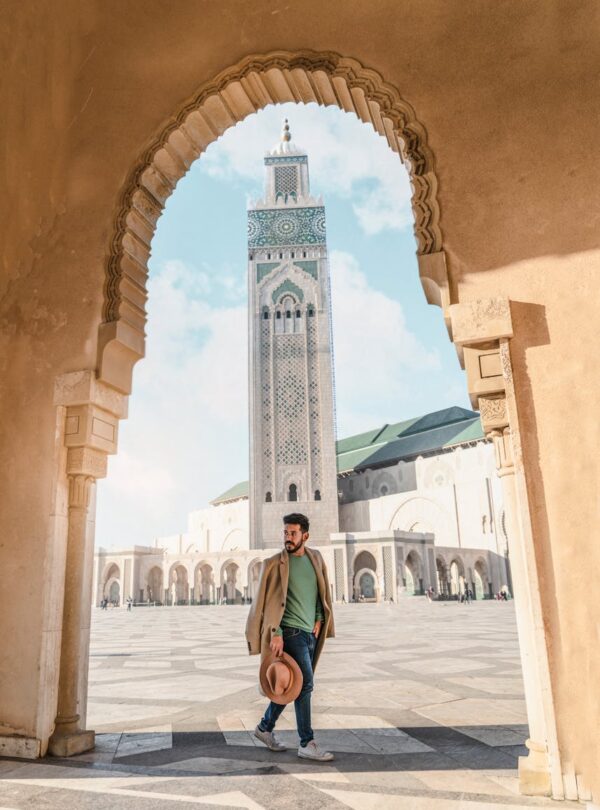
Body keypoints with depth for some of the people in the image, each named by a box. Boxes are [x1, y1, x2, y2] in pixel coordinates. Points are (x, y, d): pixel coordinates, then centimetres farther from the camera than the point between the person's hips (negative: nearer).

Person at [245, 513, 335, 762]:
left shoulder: (315, 558, 8)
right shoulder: (274, 563, -9)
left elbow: (323, 592, 17)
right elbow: (267, 601, -10)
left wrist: (319, 619, 8)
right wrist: (275, 633, -15)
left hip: (311, 632, 6)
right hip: (290, 632, -6)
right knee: (305, 683, -10)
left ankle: (265, 727, 32)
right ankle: (307, 744, 1)